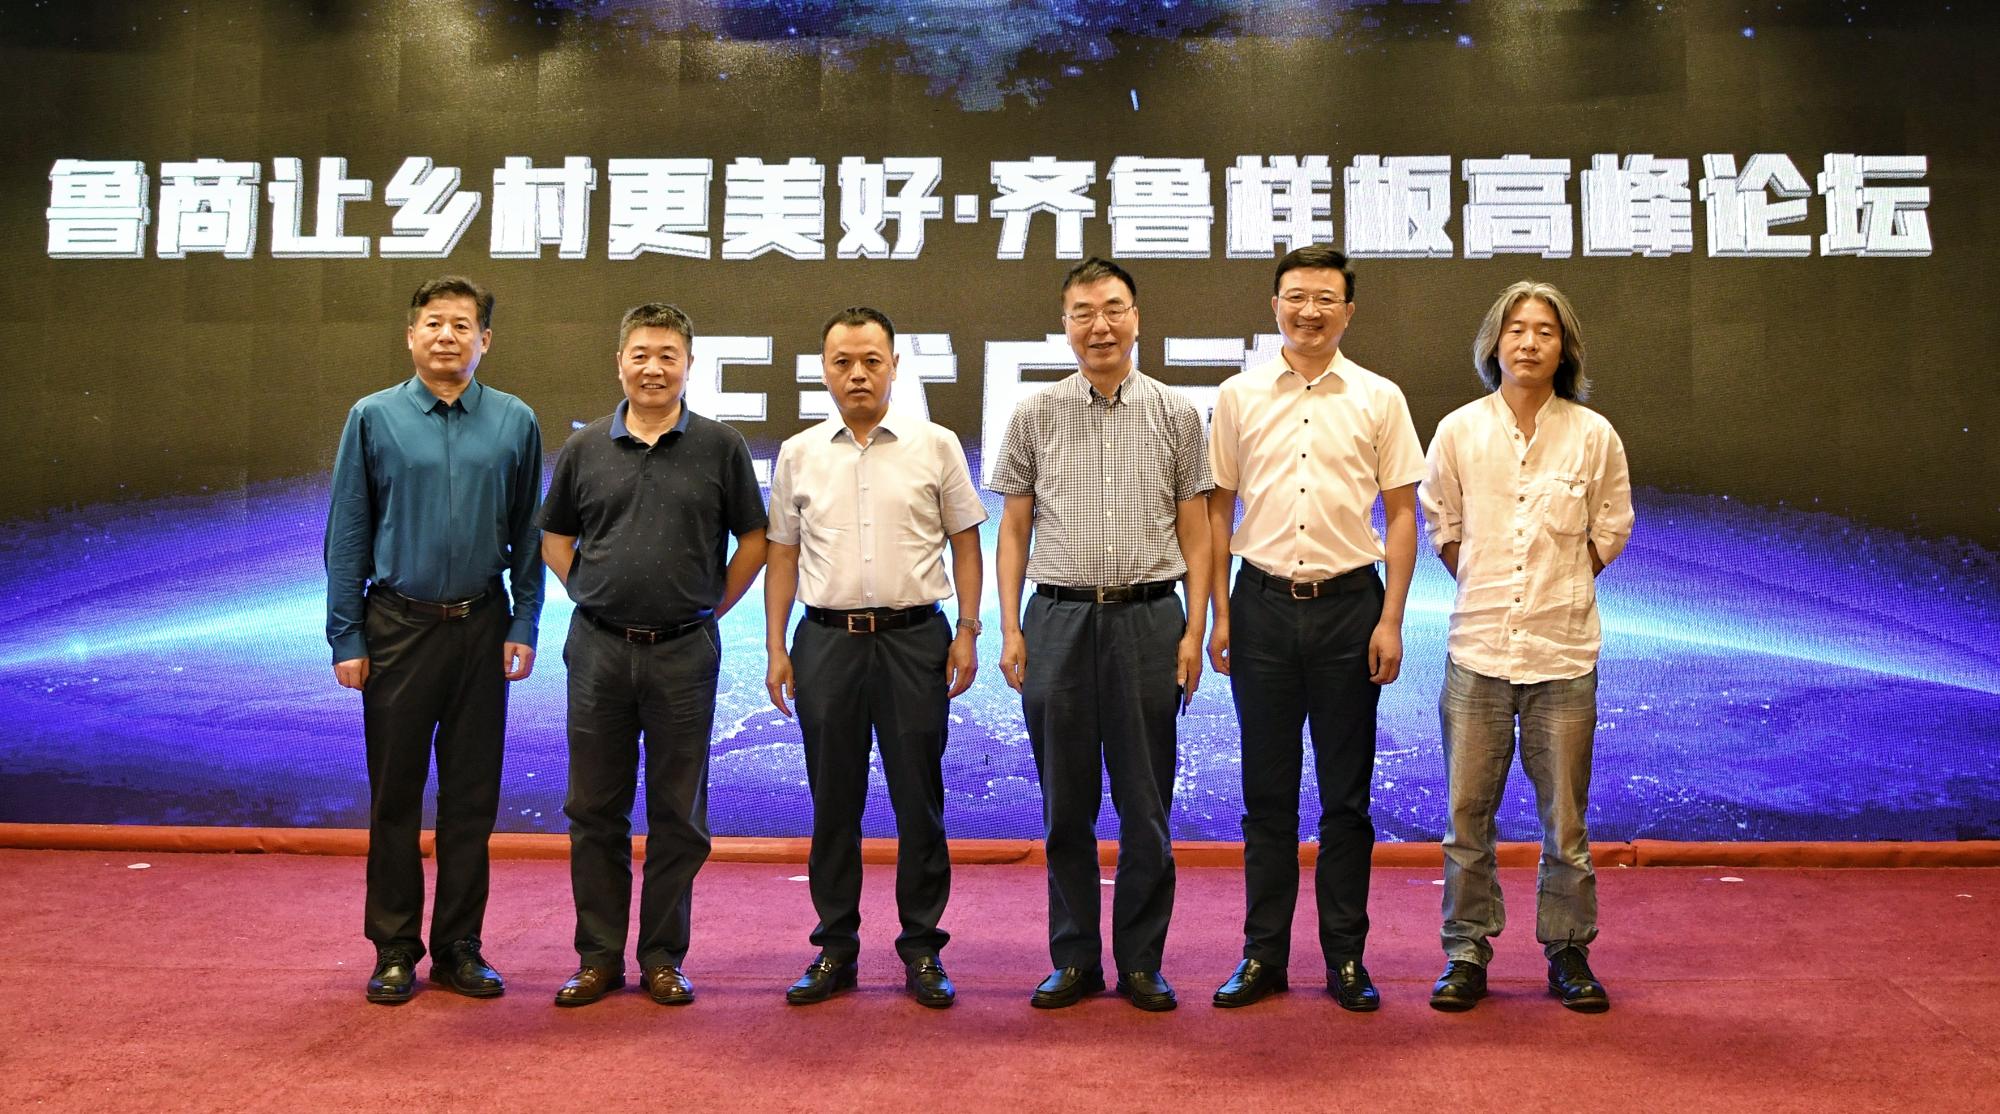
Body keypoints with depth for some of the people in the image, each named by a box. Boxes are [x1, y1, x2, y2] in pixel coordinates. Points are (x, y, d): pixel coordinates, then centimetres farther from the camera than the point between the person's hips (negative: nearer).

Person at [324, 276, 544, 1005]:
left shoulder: (515, 424, 3)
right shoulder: (374, 418, 1)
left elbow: (528, 536, 5)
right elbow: (347, 536, 0)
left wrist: (523, 629, -2)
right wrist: (347, 639, -4)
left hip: (482, 630, 1)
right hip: (398, 628, -1)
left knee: (472, 797, 8)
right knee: (395, 796, 7)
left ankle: (459, 947, 21)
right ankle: (395, 951, 20)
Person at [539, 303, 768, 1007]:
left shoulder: (720, 447, 1)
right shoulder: (584, 448, 7)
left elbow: (753, 540, 6)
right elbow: (555, 539, 17)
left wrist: (710, 607, 2)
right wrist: (593, 599, 8)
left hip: (684, 652, -2)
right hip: (599, 649, 2)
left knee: (677, 815, 5)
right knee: (594, 810, 7)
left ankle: (663, 958, 17)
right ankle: (599, 956, 18)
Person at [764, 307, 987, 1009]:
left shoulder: (935, 446, 3)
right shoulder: (798, 456, 8)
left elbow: (965, 540, 6)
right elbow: (783, 555, 11)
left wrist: (968, 631, -2)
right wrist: (775, 649, 6)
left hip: (913, 637, -2)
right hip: (826, 640, 2)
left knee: (918, 800, 3)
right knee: (833, 802, 8)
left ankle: (922, 949, 15)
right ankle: (835, 947, 20)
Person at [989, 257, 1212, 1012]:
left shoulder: (1175, 414, 6)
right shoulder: (1035, 415, 7)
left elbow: (1195, 531, 6)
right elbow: (1014, 530, 8)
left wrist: (1194, 630, -2)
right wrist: (1011, 630, 1)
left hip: (1148, 618, 0)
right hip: (1058, 618, 1)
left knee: (1145, 807, 5)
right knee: (1067, 806, 7)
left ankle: (1141, 961, 18)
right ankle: (1073, 959, 19)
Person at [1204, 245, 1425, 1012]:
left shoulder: (1378, 398, 3)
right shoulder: (1239, 396, 5)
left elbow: (1401, 513, 4)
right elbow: (1218, 510, 7)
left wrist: (1390, 619, -4)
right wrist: (1219, 616, 2)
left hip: (1349, 603, -1)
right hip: (1263, 603, 1)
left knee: (1346, 794, 7)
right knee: (1267, 790, 8)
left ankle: (1346, 958, 18)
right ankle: (1263, 955, 18)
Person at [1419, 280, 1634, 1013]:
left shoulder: (1594, 436, 1)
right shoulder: (1459, 431, 2)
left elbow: (1611, 531, 12)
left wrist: (1557, 592, 9)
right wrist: (1486, 589, 9)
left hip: (1563, 653, 0)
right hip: (1477, 649, 0)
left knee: (1564, 818, 7)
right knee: (1467, 812, 4)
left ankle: (1568, 952, 23)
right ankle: (1467, 952, 17)